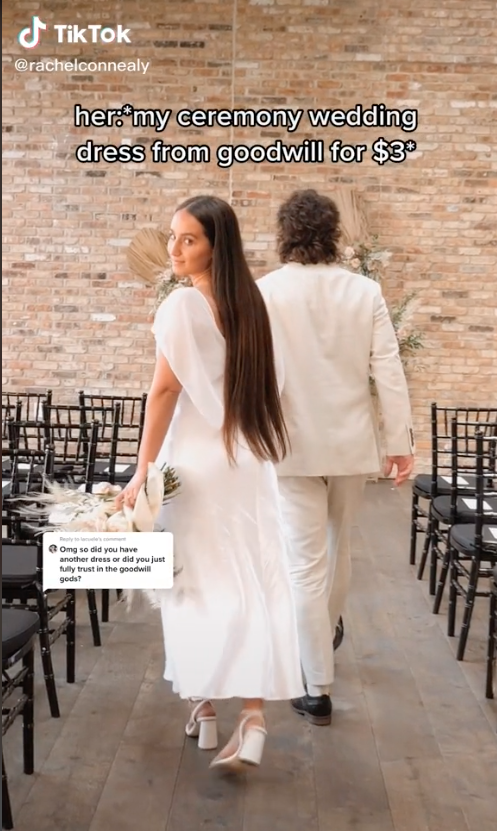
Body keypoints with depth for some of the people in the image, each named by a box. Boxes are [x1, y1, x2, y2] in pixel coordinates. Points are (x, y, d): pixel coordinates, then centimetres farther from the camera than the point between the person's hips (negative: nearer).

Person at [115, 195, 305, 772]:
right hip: (250, 461, 6)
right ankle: (252, 714, 0)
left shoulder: (182, 304, -10)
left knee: (198, 581, 7)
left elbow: (165, 390, -15)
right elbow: (268, 384, 12)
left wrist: (142, 472, -12)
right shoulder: (251, 304, 9)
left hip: (199, 463, -5)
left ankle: (205, 707, 20)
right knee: (253, 583, 4)